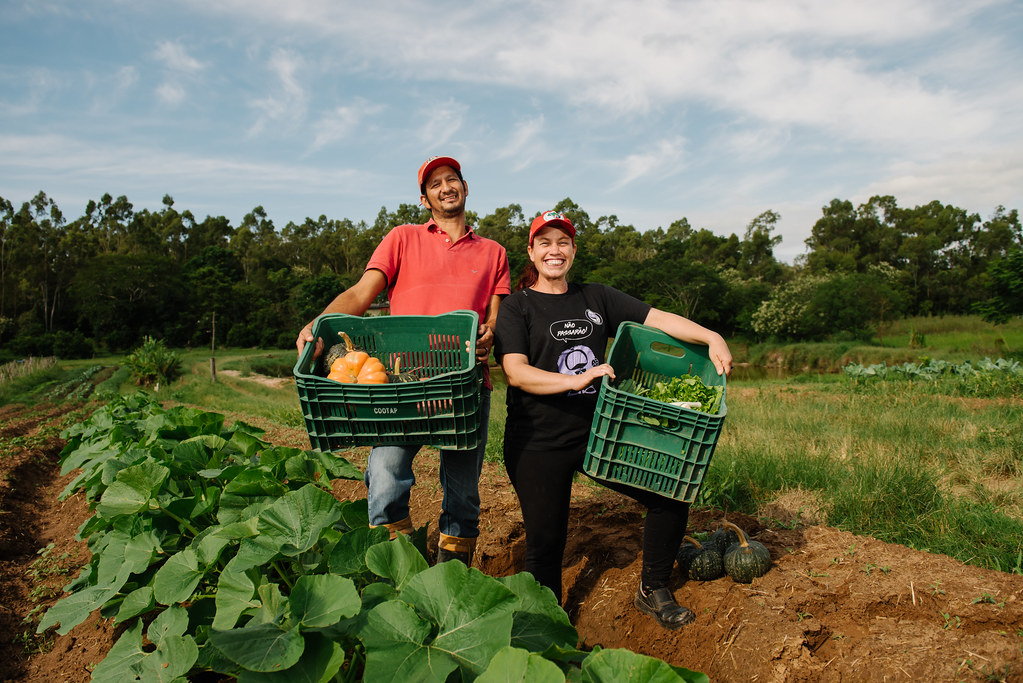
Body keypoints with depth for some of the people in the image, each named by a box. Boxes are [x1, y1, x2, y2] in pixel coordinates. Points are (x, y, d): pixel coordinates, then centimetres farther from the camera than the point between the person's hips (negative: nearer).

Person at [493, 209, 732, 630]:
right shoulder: (517, 308, -2)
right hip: (538, 445, -4)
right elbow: (515, 372, -16)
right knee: (545, 544, 1)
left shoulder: (596, 299, 11)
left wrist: (711, 337, -12)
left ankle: (652, 591, 20)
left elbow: (656, 318, 3)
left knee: (670, 492, 0)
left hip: (596, 434, 4)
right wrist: (576, 380, -29)